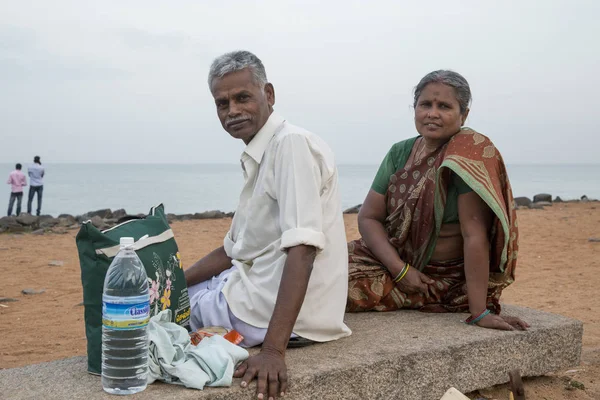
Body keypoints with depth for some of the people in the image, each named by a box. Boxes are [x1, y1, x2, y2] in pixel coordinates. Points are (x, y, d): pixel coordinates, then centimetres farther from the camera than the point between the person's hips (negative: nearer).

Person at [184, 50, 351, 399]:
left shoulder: (292, 144, -16)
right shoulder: (258, 156, 13)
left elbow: (302, 248, -26)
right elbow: (233, 251, 17)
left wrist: (273, 349, -32)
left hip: (288, 313, -9)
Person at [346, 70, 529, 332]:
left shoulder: (471, 151, -19)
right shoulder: (400, 153, 1)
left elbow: (474, 234, -25)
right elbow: (369, 216, -1)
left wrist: (480, 312, -27)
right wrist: (400, 269, -17)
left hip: (446, 278, -6)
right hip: (396, 260, 6)